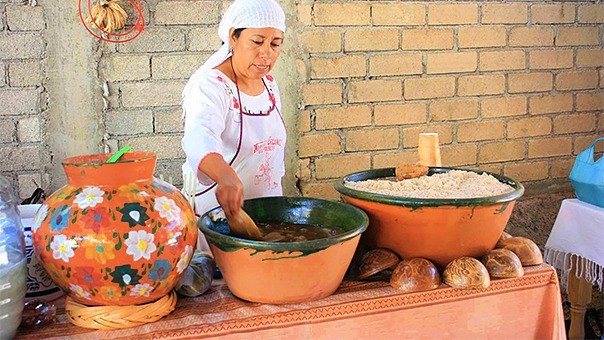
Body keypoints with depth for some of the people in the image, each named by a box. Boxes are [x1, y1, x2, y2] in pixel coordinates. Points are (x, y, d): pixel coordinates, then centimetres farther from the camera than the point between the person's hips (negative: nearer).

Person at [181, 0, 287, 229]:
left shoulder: (269, 84, 4)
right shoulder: (210, 87, -20)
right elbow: (199, 138, -40)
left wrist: (278, 195, 15)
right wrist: (226, 175, -59)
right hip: (213, 214, -7)